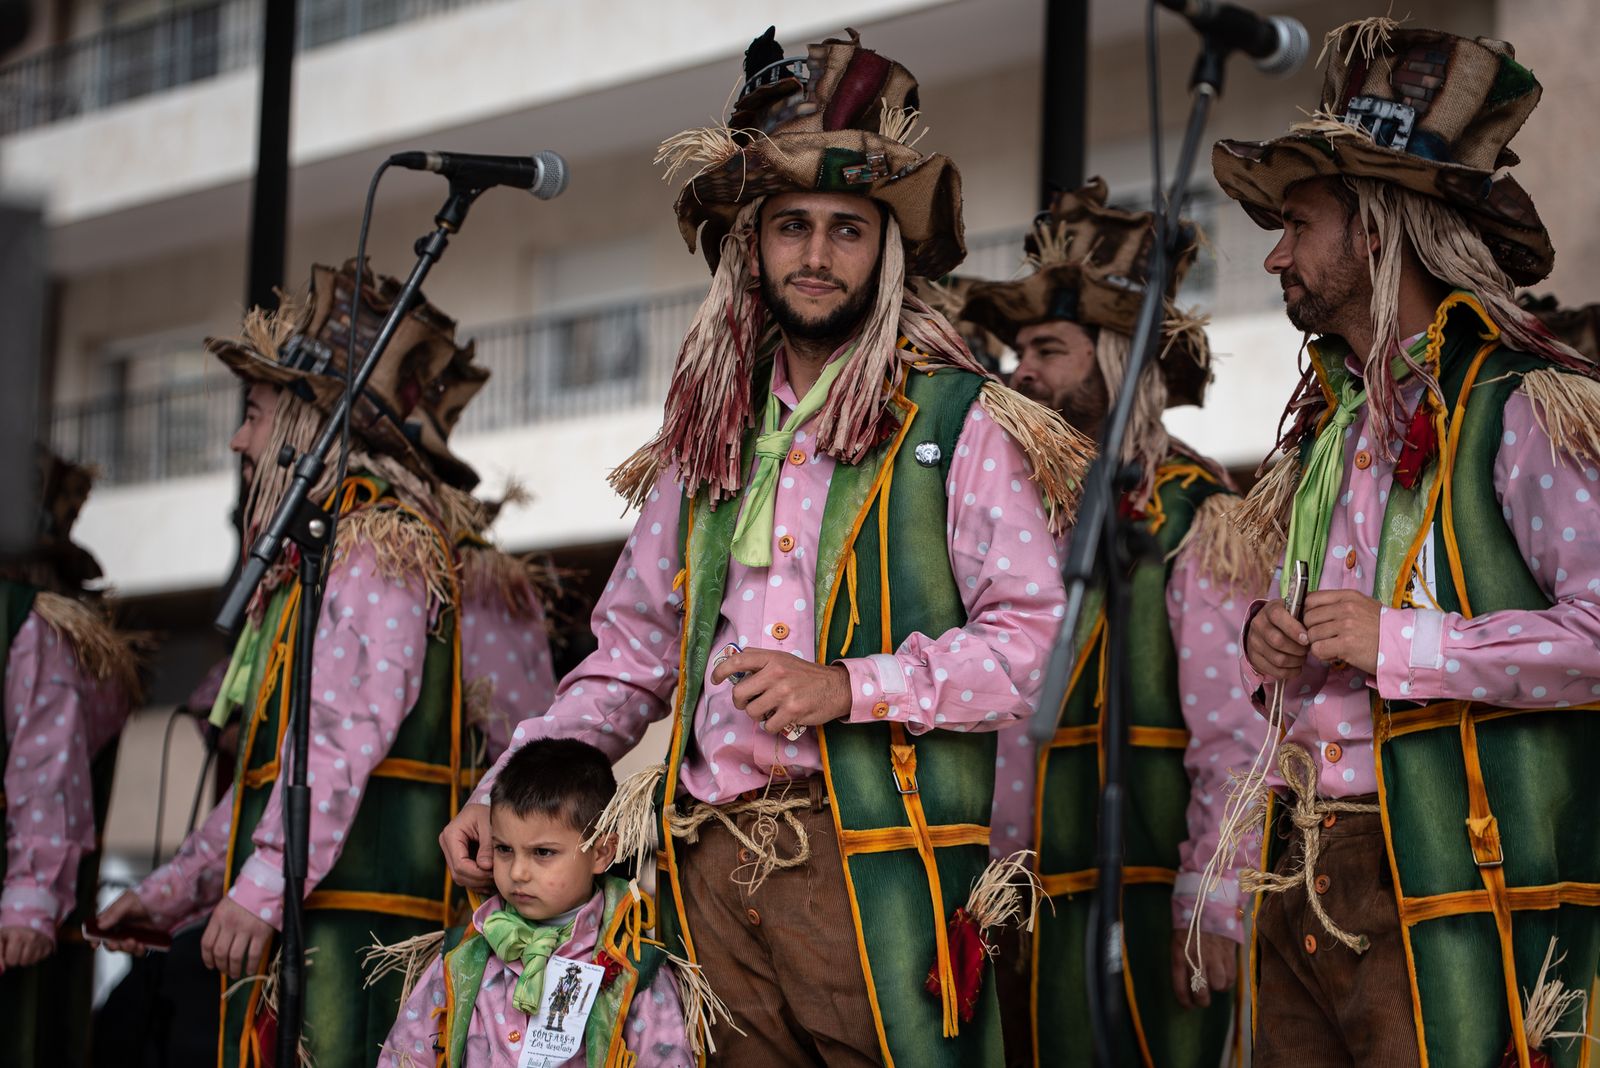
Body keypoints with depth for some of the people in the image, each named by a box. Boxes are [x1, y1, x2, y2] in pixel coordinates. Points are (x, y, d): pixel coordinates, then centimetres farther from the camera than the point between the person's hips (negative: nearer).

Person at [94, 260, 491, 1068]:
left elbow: (350, 730, -18)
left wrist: (262, 887, -22)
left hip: (349, 903, -10)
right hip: (303, 911, 10)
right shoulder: (311, 552, 27)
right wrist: (171, 891, 28)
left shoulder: (376, 535, -5)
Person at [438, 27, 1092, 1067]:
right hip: (708, 857, 4)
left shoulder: (958, 424, 2)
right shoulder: (707, 436, 18)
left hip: (874, 855, -4)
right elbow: (631, 657, 22)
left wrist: (850, 686, -16)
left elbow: (1035, 641, -6)